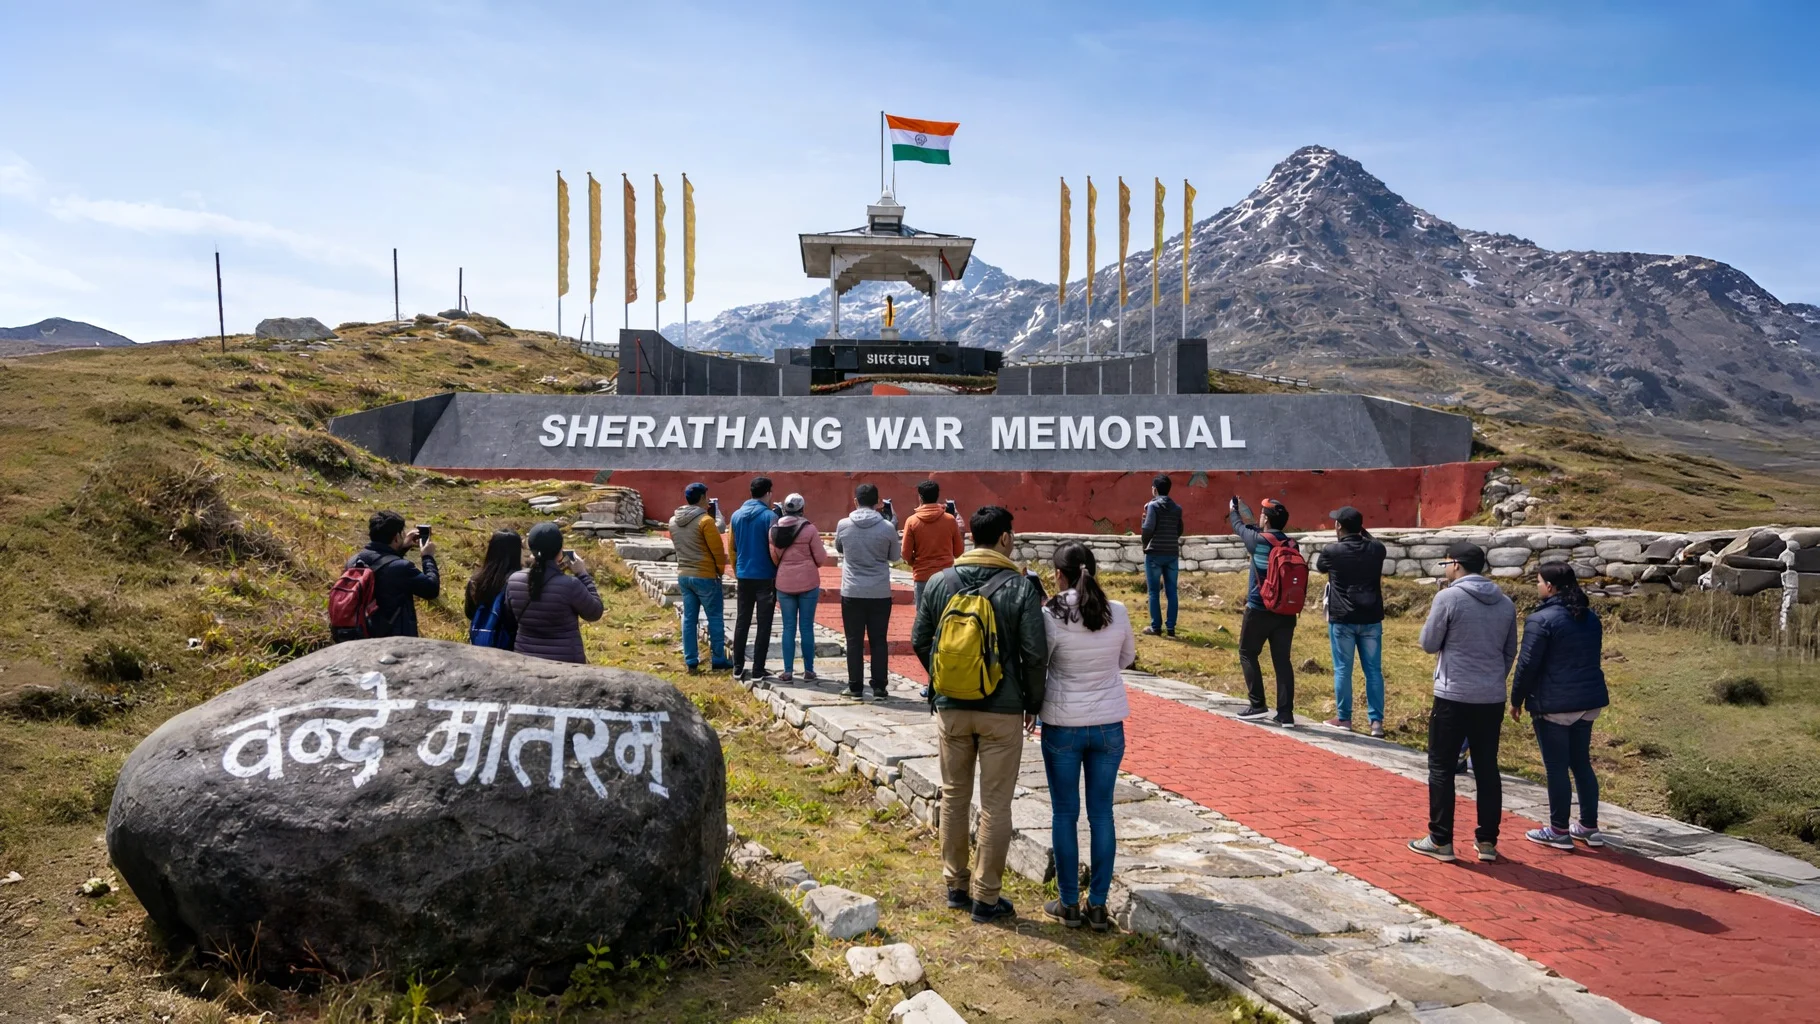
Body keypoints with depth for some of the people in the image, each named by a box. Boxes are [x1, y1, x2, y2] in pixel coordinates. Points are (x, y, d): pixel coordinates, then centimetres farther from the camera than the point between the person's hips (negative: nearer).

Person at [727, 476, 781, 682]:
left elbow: (731, 548, 10)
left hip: (743, 576, 5)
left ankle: (738, 667, 15)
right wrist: (779, 572, 1)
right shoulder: (770, 516, -12)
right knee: (763, 625, 2)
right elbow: (775, 549, -13)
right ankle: (757, 670, 2)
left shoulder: (736, 515, 5)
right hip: (765, 577, -5)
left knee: (742, 622, 12)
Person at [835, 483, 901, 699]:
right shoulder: (888, 527, -6)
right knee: (879, 641, 7)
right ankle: (879, 687, 9)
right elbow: (894, 557, 7)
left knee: (854, 641, 7)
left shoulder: (844, 525, -4)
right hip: (880, 593, 0)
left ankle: (855, 687, 9)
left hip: (852, 592, 0)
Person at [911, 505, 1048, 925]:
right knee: (995, 805, 6)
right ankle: (986, 897, 13)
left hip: (951, 708, 3)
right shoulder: (1021, 587, -10)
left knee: (954, 796, 17)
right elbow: (1035, 654, -11)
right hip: (1002, 712, -3)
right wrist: (1033, 703, 3)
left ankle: (955, 884, 28)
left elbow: (920, 642, 5)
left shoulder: (938, 582, 0)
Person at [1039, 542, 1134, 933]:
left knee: (1065, 813, 10)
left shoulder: (1051, 616, -15)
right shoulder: (1117, 613, -5)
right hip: (1109, 724, 3)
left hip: (1063, 725, -3)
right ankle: (1098, 905, 17)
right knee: (1102, 813, 11)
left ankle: (1070, 904, 17)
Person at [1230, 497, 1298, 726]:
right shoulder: (1291, 544, 3)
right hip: (1286, 612, 5)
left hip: (1259, 610, -5)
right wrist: (1243, 510, 33)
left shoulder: (1258, 540, -12)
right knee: (1282, 659, 6)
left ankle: (1258, 705, 8)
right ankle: (1286, 713, 4)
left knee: (1247, 654, 12)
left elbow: (1239, 527, 8)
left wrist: (1232, 510, 30)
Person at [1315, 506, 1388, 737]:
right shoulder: (1376, 549, -1)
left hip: (1342, 619, -3)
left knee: (1342, 670, 7)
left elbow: (1319, 566, 12)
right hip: (1371, 619, 3)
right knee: (1374, 670, 7)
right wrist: (1362, 532, 24)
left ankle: (1344, 718, 15)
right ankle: (1377, 721, 8)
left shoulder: (1331, 551, -10)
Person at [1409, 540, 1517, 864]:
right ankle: (1488, 841, 18)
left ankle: (1440, 841, 7)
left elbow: (1429, 644, -6)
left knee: (1441, 768, 3)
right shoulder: (1505, 603, 8)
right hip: (1492, 700, 6)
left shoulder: (1448, 598, -11)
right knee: (1487, 769, 12)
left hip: (1453, 697, -6)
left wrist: (1431, 619, 12)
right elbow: (1510, 652, 15)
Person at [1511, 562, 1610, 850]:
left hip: (1553, 703, -8)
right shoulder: (1590, 618, 10)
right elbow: (1594, 658, 18)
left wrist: (1516, 700, -4)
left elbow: (1527, 664, -15)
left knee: (1557, 767, 0)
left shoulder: (1541, 619, -15)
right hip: (1588, 700, 8)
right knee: (1581, 762, 16)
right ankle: (1589, 826, 21)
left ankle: (1559, 830, 8)